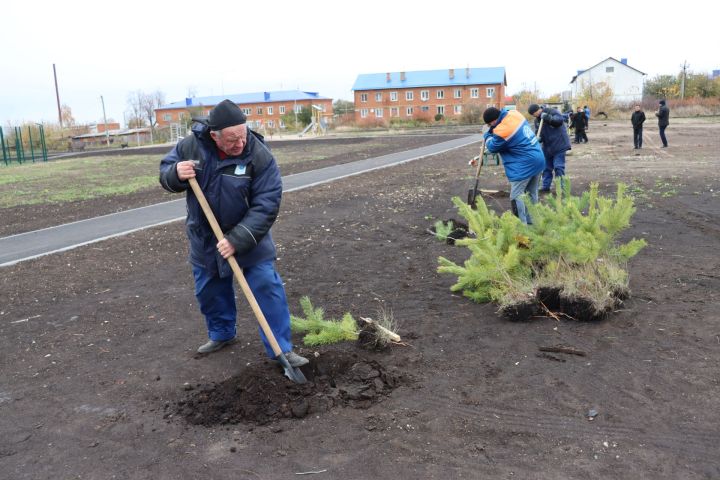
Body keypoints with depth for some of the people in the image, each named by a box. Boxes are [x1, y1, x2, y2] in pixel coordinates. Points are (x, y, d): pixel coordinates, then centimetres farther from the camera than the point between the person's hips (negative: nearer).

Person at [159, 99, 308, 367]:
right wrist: (176, 174, -25)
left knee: (267, 288, -6)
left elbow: (266, 206, -26)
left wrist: (238, 240, -33)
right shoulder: (191, 146, -15)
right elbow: (165, 171, 0)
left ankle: (281, 349, 5)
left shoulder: (259, 156, -24)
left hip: (248, 237, -3)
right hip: (204, 238, 3)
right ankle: (221, 334, 42)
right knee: (209, 291, 17)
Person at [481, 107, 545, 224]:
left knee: (516, 197, -4)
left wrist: (487, 135, 15)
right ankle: (531, 222, 26)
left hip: (525, 165, -9)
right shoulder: (514, 113, 2)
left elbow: (492, 147, -2)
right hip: (538, 159, 9)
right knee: (532, 194, 17)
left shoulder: (502, 131, -22)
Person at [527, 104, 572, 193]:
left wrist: (547, 117, -37)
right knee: (546, 167, 11)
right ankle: (545, 186, 20)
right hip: (547, 147, 7)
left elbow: (559, 120, -27)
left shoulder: (552, 112, -12)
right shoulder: (537, 120, 7)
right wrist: (538, 138, -15)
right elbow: (538, 133, 7)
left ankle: (560, 186, 0)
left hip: (559, 145, -7)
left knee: (558, 167, -8)